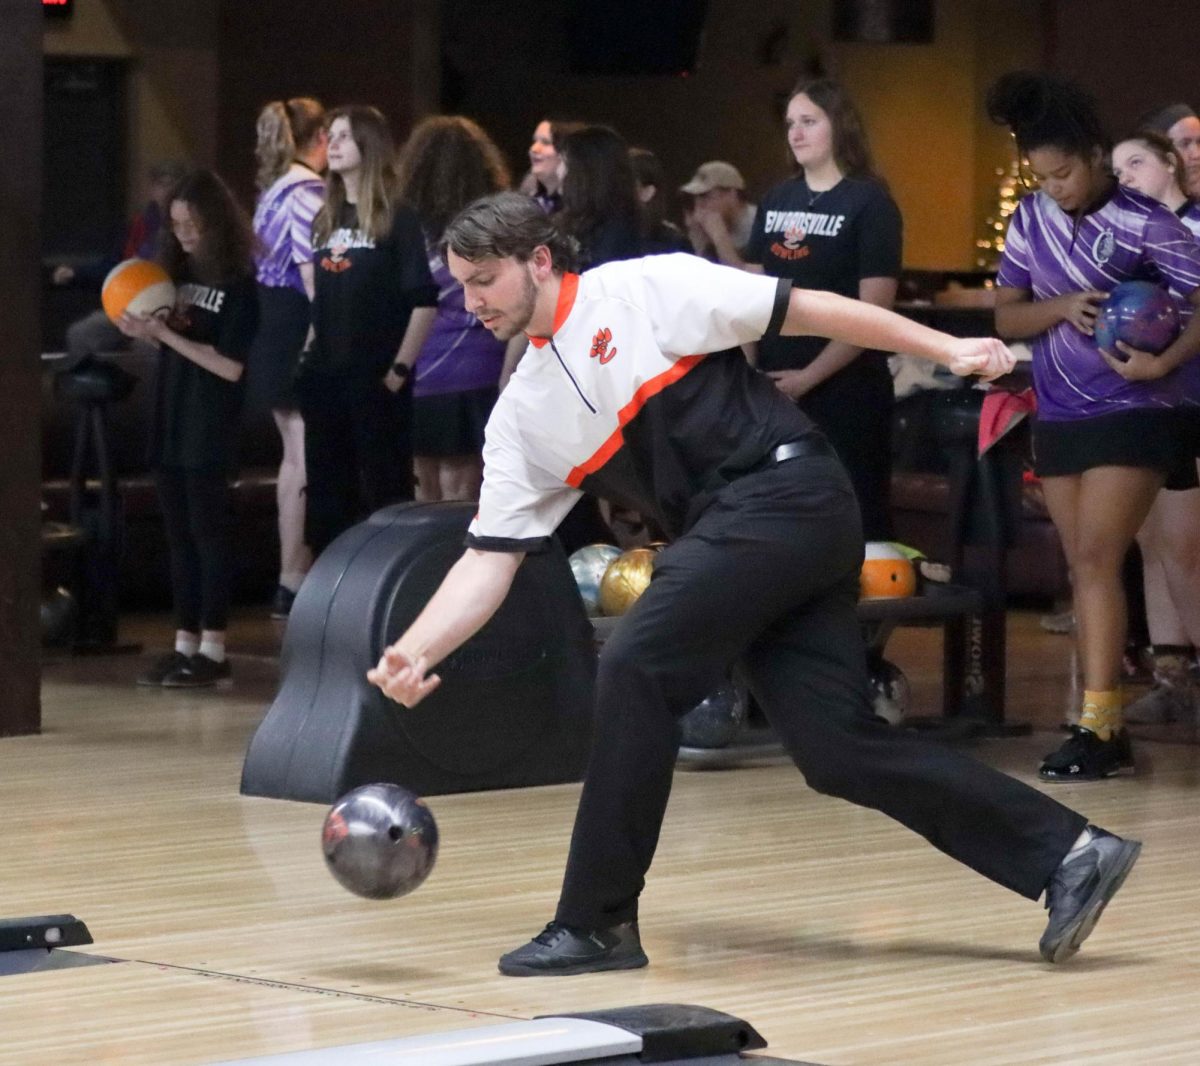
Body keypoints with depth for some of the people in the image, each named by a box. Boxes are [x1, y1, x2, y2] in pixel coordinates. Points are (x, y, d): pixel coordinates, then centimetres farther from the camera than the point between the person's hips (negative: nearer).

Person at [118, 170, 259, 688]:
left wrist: (166, 334, -17)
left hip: (210, 428, -7)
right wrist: (145, 331, -5)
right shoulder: (177, 273, 10)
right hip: (170, 422, 7)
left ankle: (214, 651, -2)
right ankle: (185, 645, 13)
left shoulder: (237, 285, -9)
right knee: (179, 537, 9)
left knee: (208, 533, -5)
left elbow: (230, 366, -14)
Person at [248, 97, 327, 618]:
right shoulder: (307, 192, -14)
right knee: (309, 461, -7)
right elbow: (312, 273, -19)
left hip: (272, 329, 10)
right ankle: (294, 581, -7)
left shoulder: (272, 190, 15)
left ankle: (291, 570, 21)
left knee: (296, 454, 16)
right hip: (301, 330, -10)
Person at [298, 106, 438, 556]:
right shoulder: (326, 219, 13)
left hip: (376, 379, -7)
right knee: (326, 495, 11)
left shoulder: (398, 219, -7)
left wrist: (399, 370, -15)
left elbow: (424, 301, -12)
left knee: (384, 493, -2)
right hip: (325, 378, 7)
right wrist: (311, 355, 12)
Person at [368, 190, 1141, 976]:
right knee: (839, 749, -3)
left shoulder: (640, 291, -2)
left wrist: (947, 349, -6)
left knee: (637, 667, -15)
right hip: (731, 529, 7)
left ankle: (598, 922, -6)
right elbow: (490, 558, 12)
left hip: (787, 491, -7)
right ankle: (1067, 853, 5)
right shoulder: (520, 416, 16)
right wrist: (414, 652, -5)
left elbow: (805, 311, -1)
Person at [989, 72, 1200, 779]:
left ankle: (1097, 727, -17)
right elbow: (1006, 318, 7)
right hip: (1059, 416, 6)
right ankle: (1109, 731, 7)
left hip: (1132, 414, -6)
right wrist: (1061, 307, -12)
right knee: (1084, 568, 5)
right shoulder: (1031, 220, 5)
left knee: (1097, 560, -14)